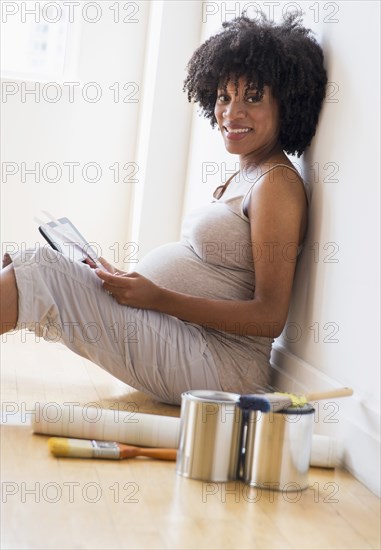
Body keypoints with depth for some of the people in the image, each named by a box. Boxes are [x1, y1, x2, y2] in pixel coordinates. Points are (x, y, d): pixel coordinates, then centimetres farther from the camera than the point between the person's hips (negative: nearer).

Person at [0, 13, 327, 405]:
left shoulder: (277, 184, -11)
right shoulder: (242, 179, 18)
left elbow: (270, 318, -17)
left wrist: (157, 298, -21)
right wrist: (123, 280, 5)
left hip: (217, 365, -9)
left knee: (40, 272, -18)